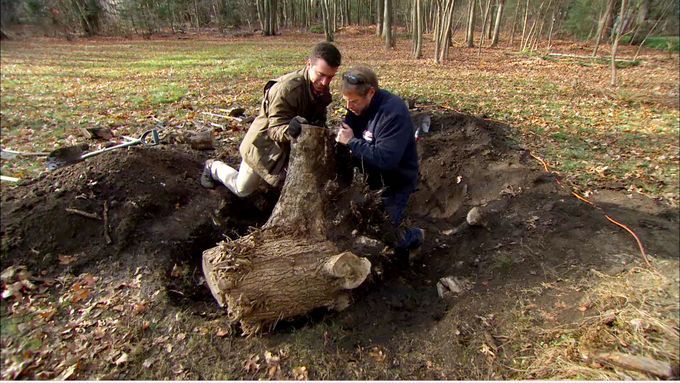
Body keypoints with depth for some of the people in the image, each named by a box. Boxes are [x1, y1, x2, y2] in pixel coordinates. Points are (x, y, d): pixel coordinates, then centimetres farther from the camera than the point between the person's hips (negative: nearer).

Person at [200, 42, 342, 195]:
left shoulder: (322, 88, -9)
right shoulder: (286, 88, -32)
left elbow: (319, 116, 0)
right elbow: (275, 130, -33)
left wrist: (318, 124, -25)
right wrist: (289, 130, -56)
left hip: (289, 145, 6)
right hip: (264, 145, -6)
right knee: (242, 190, 9)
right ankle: (214, 167, 37)